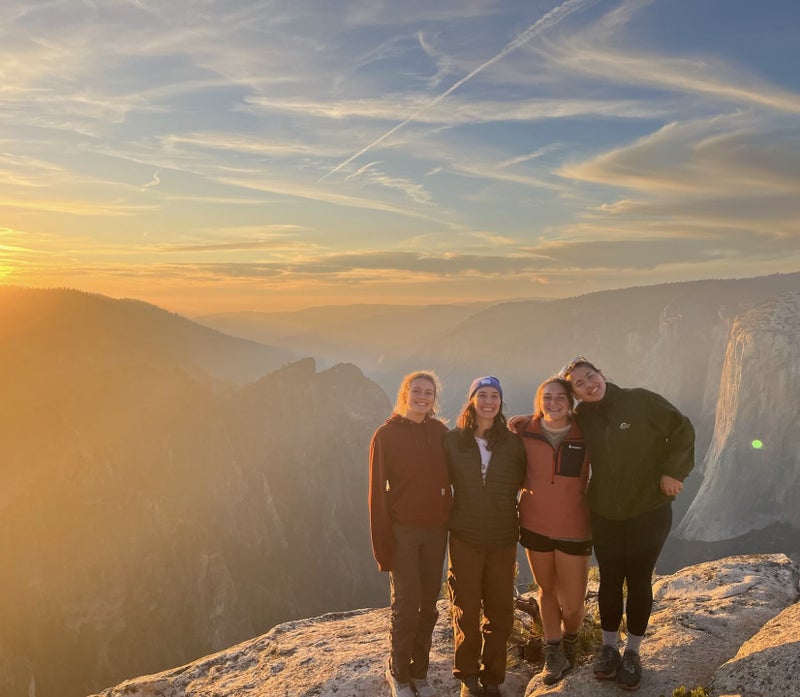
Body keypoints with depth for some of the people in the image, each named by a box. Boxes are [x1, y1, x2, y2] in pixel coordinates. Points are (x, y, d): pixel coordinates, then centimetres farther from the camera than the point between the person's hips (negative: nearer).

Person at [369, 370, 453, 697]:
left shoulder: (441, 432, 2)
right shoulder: (386, 434, -7)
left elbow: (453, 475, 7)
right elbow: (377, 492, -7)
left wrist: (452, 521, -1)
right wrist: (382, 543, -11)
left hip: (436, 529, 4)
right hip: (403, 530, -3)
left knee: (428, 604, 11)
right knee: (406, 605, -2)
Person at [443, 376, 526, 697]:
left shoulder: (512, 442, 0)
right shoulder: (453, 440, -3)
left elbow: (521, 481, 9)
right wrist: (455, 511, 0)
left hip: (503, 538, 1)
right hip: (464, 537, -1)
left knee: (500, 611, 9)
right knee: (466, 609, 8)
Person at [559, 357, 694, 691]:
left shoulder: (640, 401, -13)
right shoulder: (582, 417, -2)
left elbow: (682, 429, -8)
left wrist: (673, 471, -15)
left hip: (648, 511, -3)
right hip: (604, 514, 3)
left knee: (639, 581, 9)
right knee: (609, 580, 12)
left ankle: (632, 652, 27)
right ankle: (609, 646, 32)